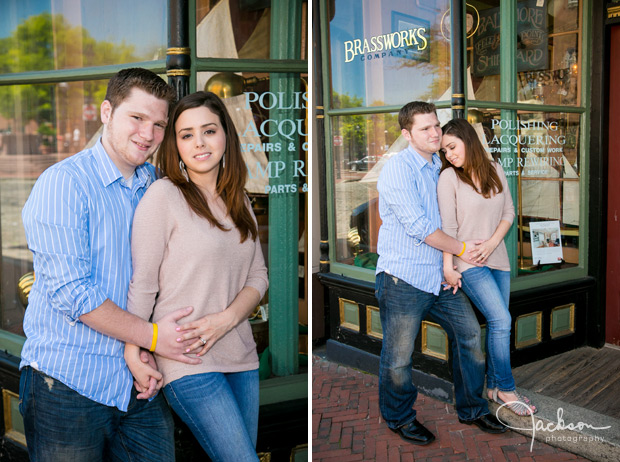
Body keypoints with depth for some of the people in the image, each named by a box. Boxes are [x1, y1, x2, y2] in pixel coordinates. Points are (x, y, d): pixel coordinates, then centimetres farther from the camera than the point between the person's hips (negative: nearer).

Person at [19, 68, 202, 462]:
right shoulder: (63, 183, -10)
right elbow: (69, 291, -17)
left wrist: (146, 354, -1)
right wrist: (152, 336, -14)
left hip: (141, 383, 5)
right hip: (69, 383, -5)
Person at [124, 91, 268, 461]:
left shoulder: (239, 202, 12)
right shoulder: (164, 195, -6)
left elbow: (258, 275, 9)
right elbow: (141, 284, -7)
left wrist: (227, 318, -9)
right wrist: (134, 355, -12)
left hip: (242, 357, 6)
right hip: (188, 362, -6)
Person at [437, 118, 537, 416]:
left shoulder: (495, 170, 8)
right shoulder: (449, 177, -6)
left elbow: (509, 212, 10)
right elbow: (447, 226, -9)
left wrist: (492, 243, -5)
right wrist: (448, 267, -12)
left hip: (497, 259, 5)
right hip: (468, 263, -5)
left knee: (497, 324, 8)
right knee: (501, 321, -12)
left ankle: (493, 386, 22)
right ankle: (506, 388, 4)